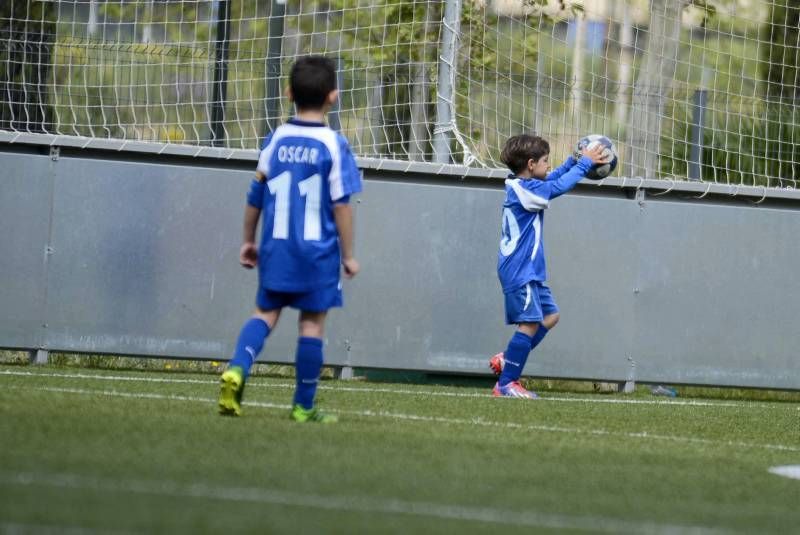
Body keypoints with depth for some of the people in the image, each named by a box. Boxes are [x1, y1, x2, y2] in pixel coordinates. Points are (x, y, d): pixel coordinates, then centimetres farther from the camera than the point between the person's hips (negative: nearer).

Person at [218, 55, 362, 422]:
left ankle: (237, 368, -15)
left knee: (265, 313, 11)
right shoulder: (333, 145, -8)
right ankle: (303, 406, 9)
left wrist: (248, 241, 19)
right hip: (318, 250, -3)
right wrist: (348, 255, 0)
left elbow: (255, 197, 7)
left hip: (276, 246, 3)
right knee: (312, 323, 5)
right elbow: (341, 204, -8)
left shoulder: (275, 140, 3)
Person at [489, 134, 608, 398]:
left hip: (529, 272, 11)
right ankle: (505, 385, -10)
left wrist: (574, 161, 15)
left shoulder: (520, 186, 12)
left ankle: (506, 360, 15)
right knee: (530, 323, -12)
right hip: (520, 270, -11)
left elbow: (552, 179, 25)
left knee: (550, 316, 14)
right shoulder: (524, 190, -17)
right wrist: (584, 163, -7)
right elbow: (559, 186, -17)